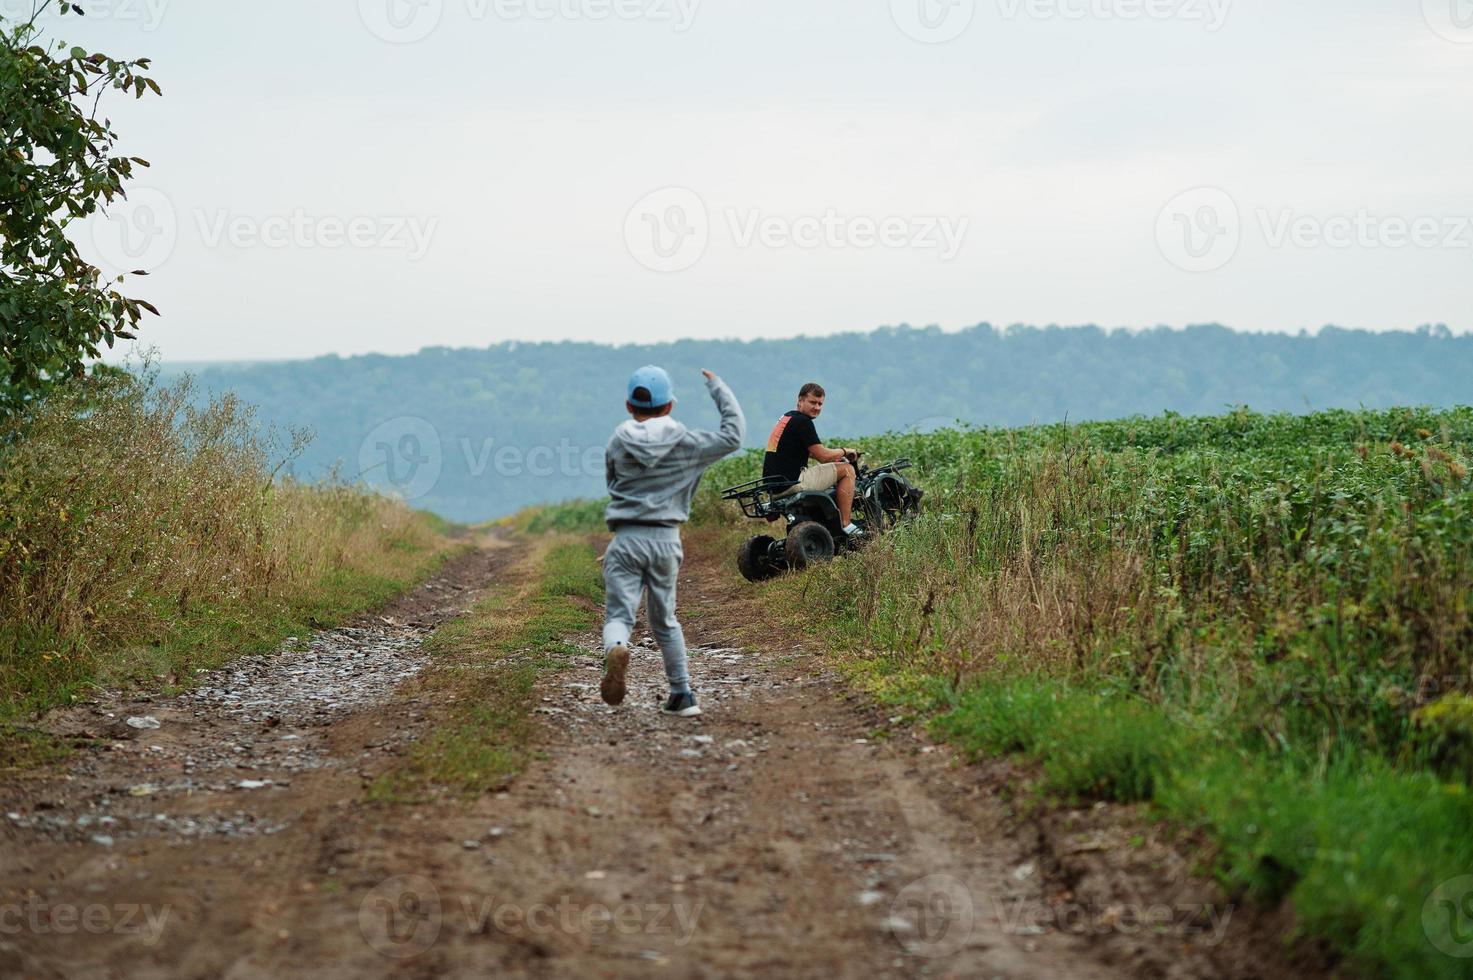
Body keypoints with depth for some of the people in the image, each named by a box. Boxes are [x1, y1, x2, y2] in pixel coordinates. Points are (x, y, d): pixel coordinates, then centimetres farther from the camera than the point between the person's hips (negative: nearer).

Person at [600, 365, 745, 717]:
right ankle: (683, 695, 20)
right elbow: (734, 435, 5)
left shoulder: (617, 444, 4)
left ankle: (616, 650, -41)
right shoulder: (686, 443, -1)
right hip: (665, 539, 1)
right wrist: (718, 387, 13)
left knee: (619, 614, -5)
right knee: (664, 620, 18)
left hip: (626, 539, -1)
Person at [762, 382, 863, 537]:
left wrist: (838, 455, 21)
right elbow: (823, 456, -12)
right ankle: (846, 525, -6)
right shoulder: (802, 421, -11)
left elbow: (812, 452, 31)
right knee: (847, 470, -2)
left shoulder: (786, 418, 20)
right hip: (790, 483, -10)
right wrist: (844, 452, 7)